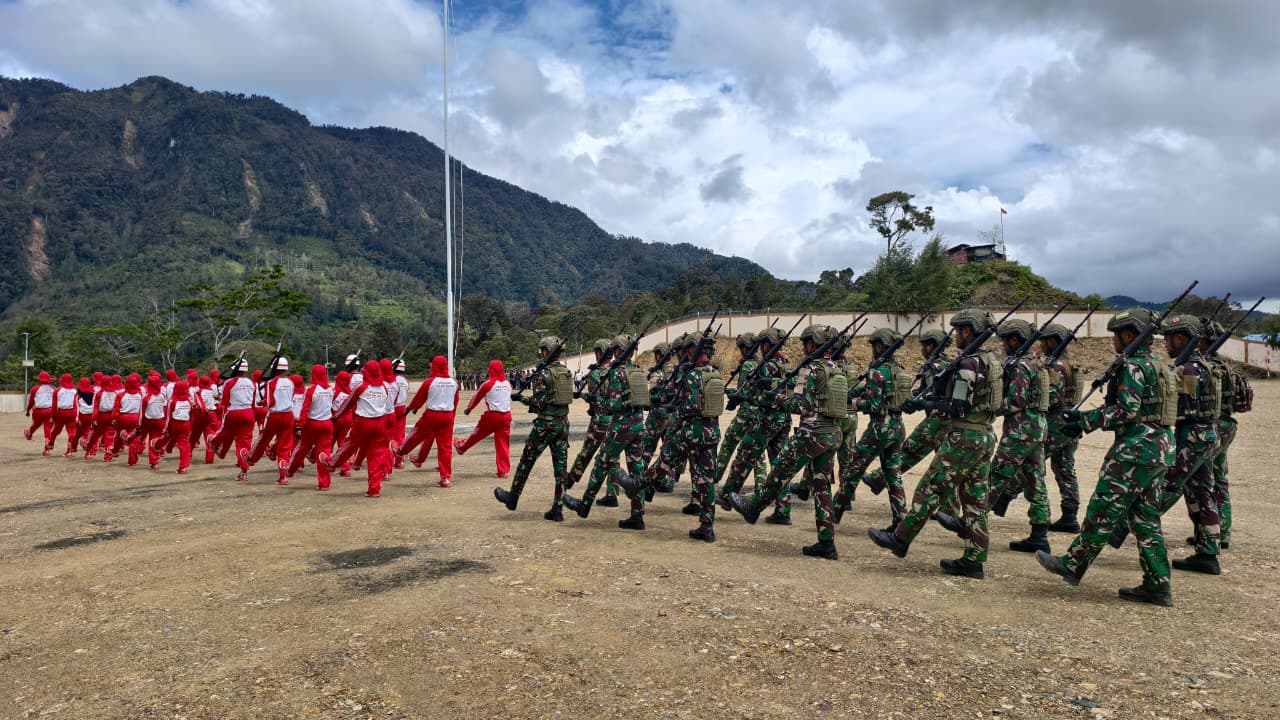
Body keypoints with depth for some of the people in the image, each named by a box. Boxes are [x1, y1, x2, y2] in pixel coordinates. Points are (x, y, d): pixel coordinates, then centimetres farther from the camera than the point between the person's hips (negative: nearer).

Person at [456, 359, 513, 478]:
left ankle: (462, 447, 44)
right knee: (503, 443, 4)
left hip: (492, 415, -3)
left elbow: (477, 397, 4)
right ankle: (503, 471, 3)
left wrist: (468, 409, 21)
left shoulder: (488, 384, -8)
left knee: (477, 434, 19)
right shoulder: (508, 384, 5)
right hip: (506, 416, 4)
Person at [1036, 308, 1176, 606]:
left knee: (1102, 510, -3)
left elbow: (1126, 410, -22)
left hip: (1136, 450, -10)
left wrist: (1085, 424, -16)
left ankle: (1073, 565, 5)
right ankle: (1157, 586, 14)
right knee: (1145, 518, 12)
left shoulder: (1133, 366, -12)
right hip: (1159, 451, 10)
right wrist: (1082, 416, 17)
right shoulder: (1156, 367, 19)